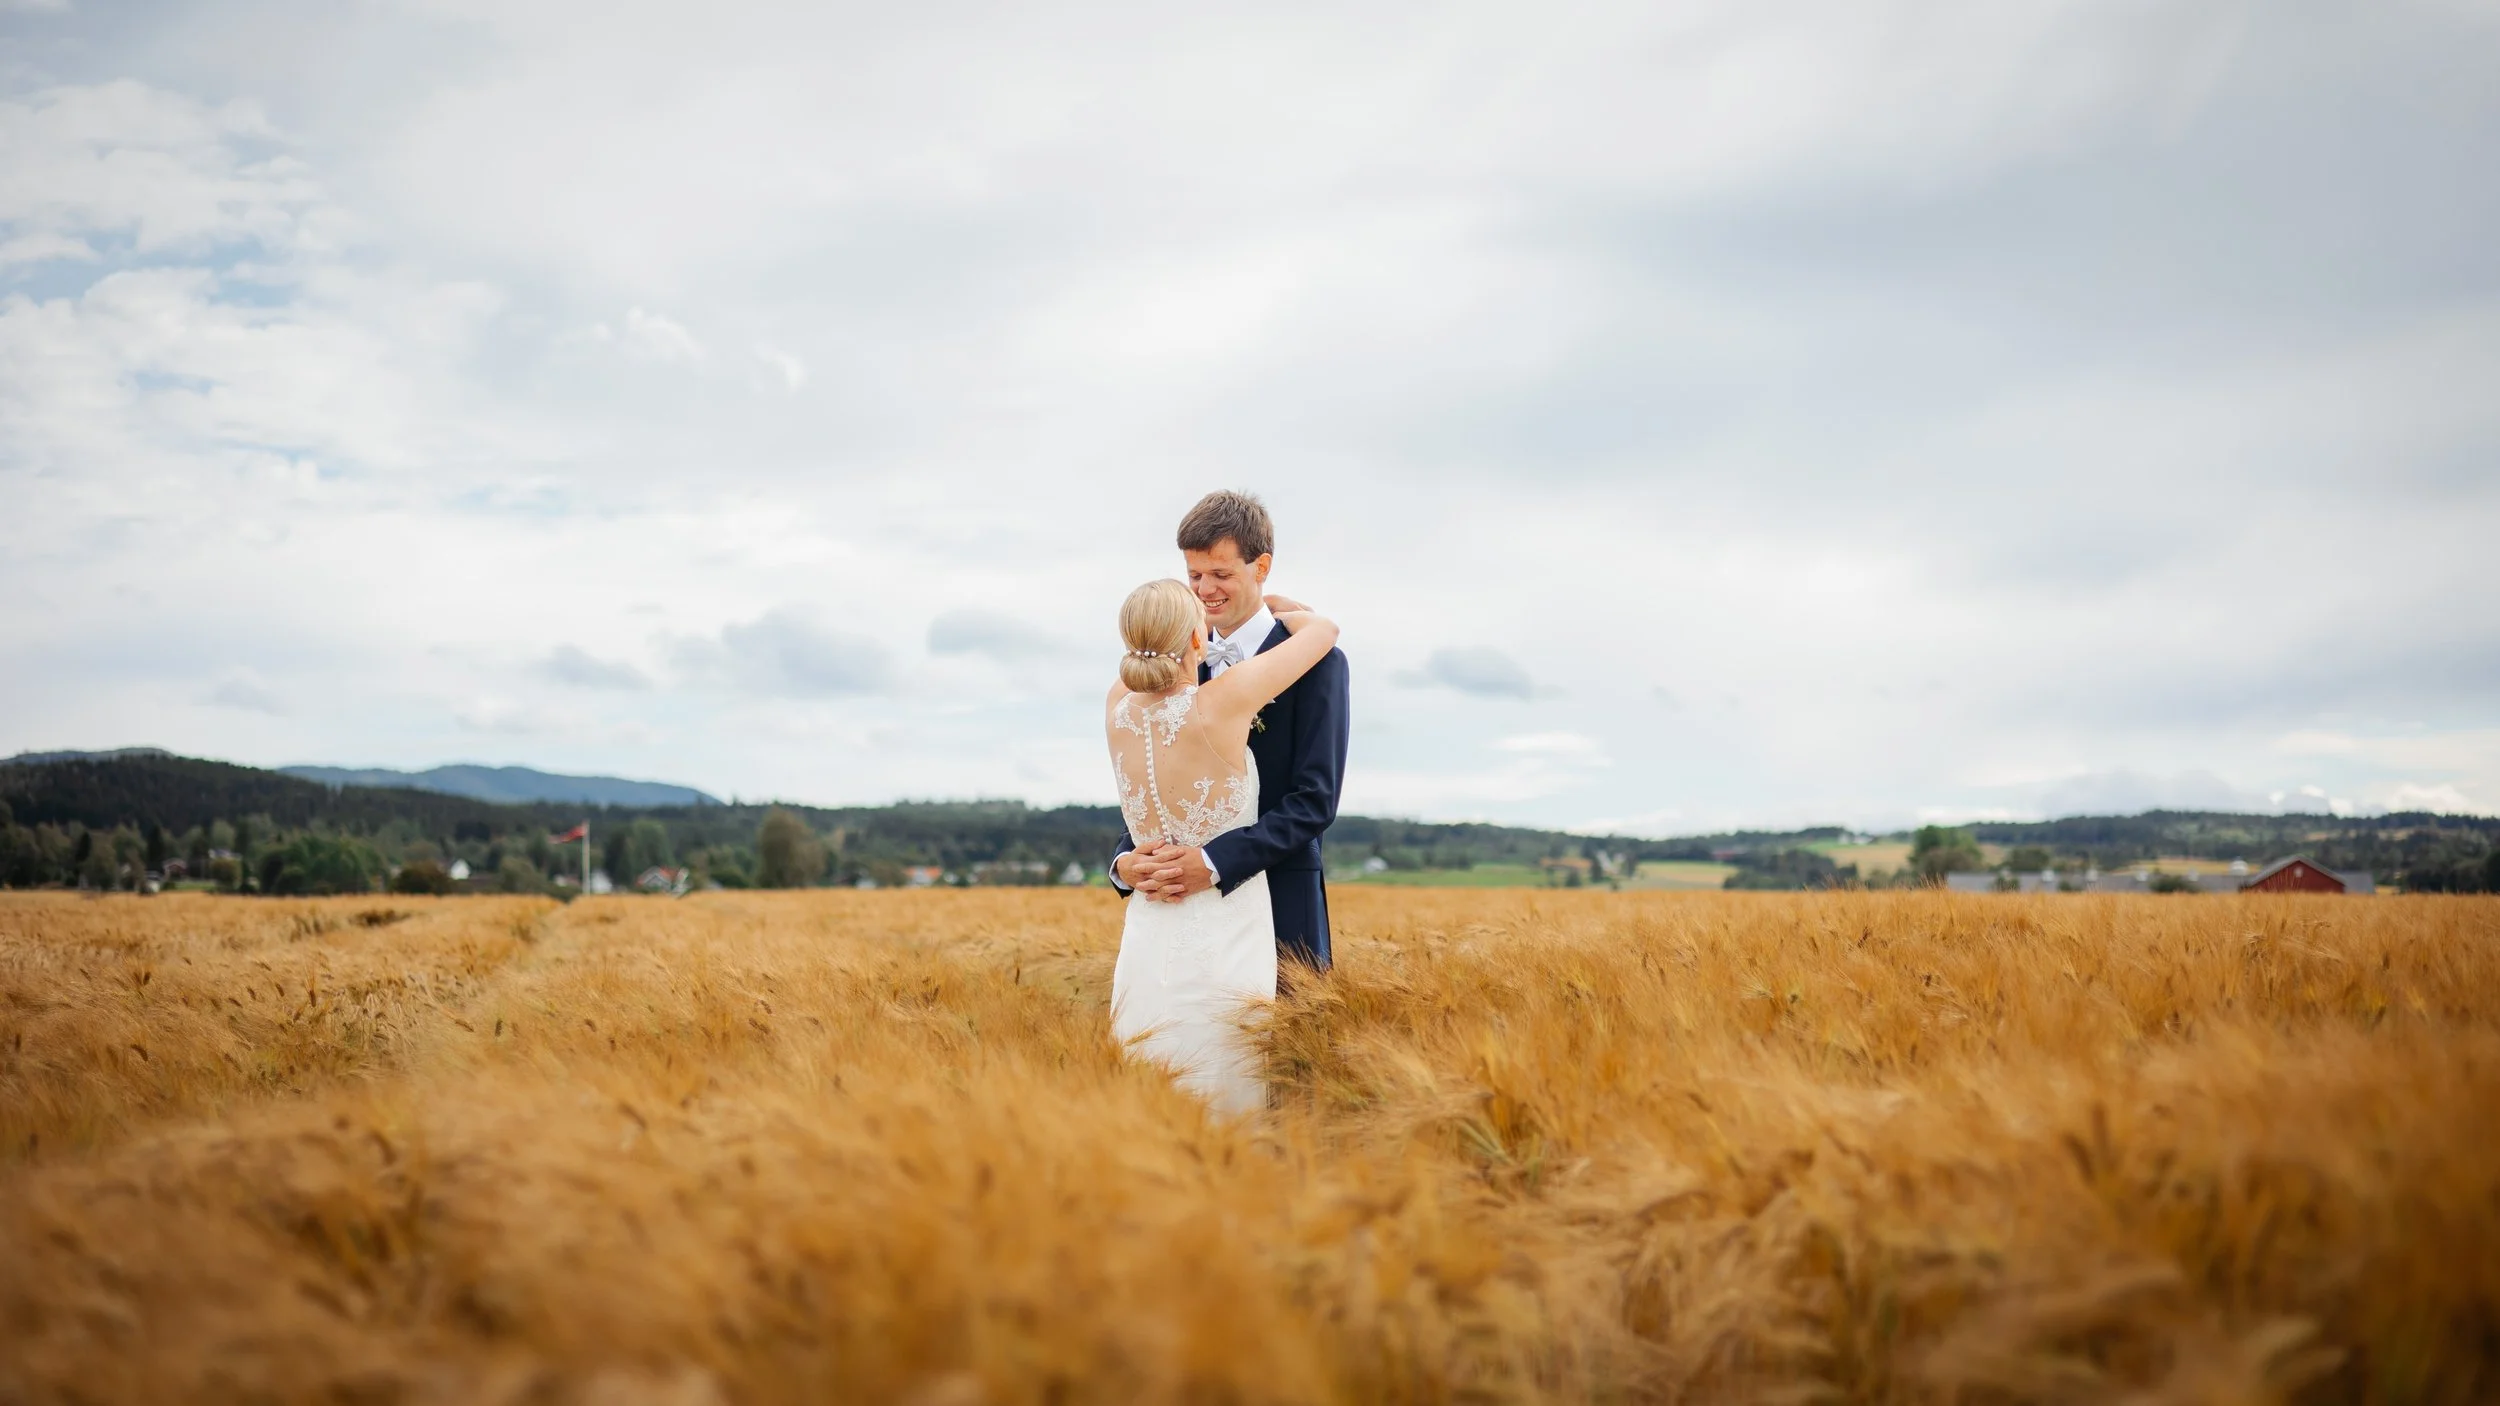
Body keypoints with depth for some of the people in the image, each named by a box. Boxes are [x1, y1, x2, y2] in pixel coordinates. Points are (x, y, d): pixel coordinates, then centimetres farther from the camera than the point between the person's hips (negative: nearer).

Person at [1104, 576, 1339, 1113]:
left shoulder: (1118, 707, -4)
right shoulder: (1222, 703, -18)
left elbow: (1142, 659, 23)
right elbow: (1323, 629, -4)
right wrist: (1274, 609, 16)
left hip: (1148, 942, 6)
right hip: (1226, 943, -5)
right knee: (1225, 1111, 4)